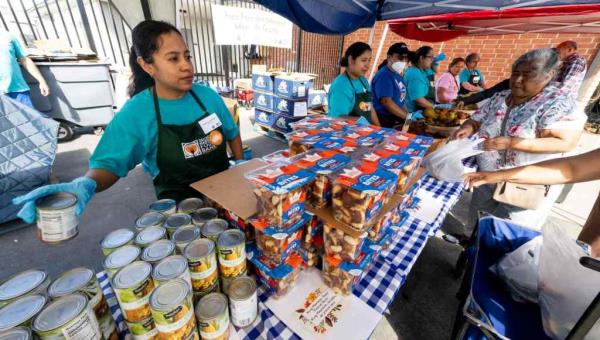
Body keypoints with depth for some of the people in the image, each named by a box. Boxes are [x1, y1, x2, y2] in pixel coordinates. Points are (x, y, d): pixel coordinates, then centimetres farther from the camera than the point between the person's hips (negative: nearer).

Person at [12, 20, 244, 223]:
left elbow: (232, 133, 11)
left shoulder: (207, 95, -1)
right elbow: (110, 164, -11)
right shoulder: (136, 114, -10)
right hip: (179, 200, -3)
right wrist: (86, 185, -32)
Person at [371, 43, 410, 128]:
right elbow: (386, 101, -22)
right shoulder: (384, 75, -11)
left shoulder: (398, 75, 16)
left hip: (397, 119, 9)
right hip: (385, 121, -8)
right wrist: (408, 116, -20)